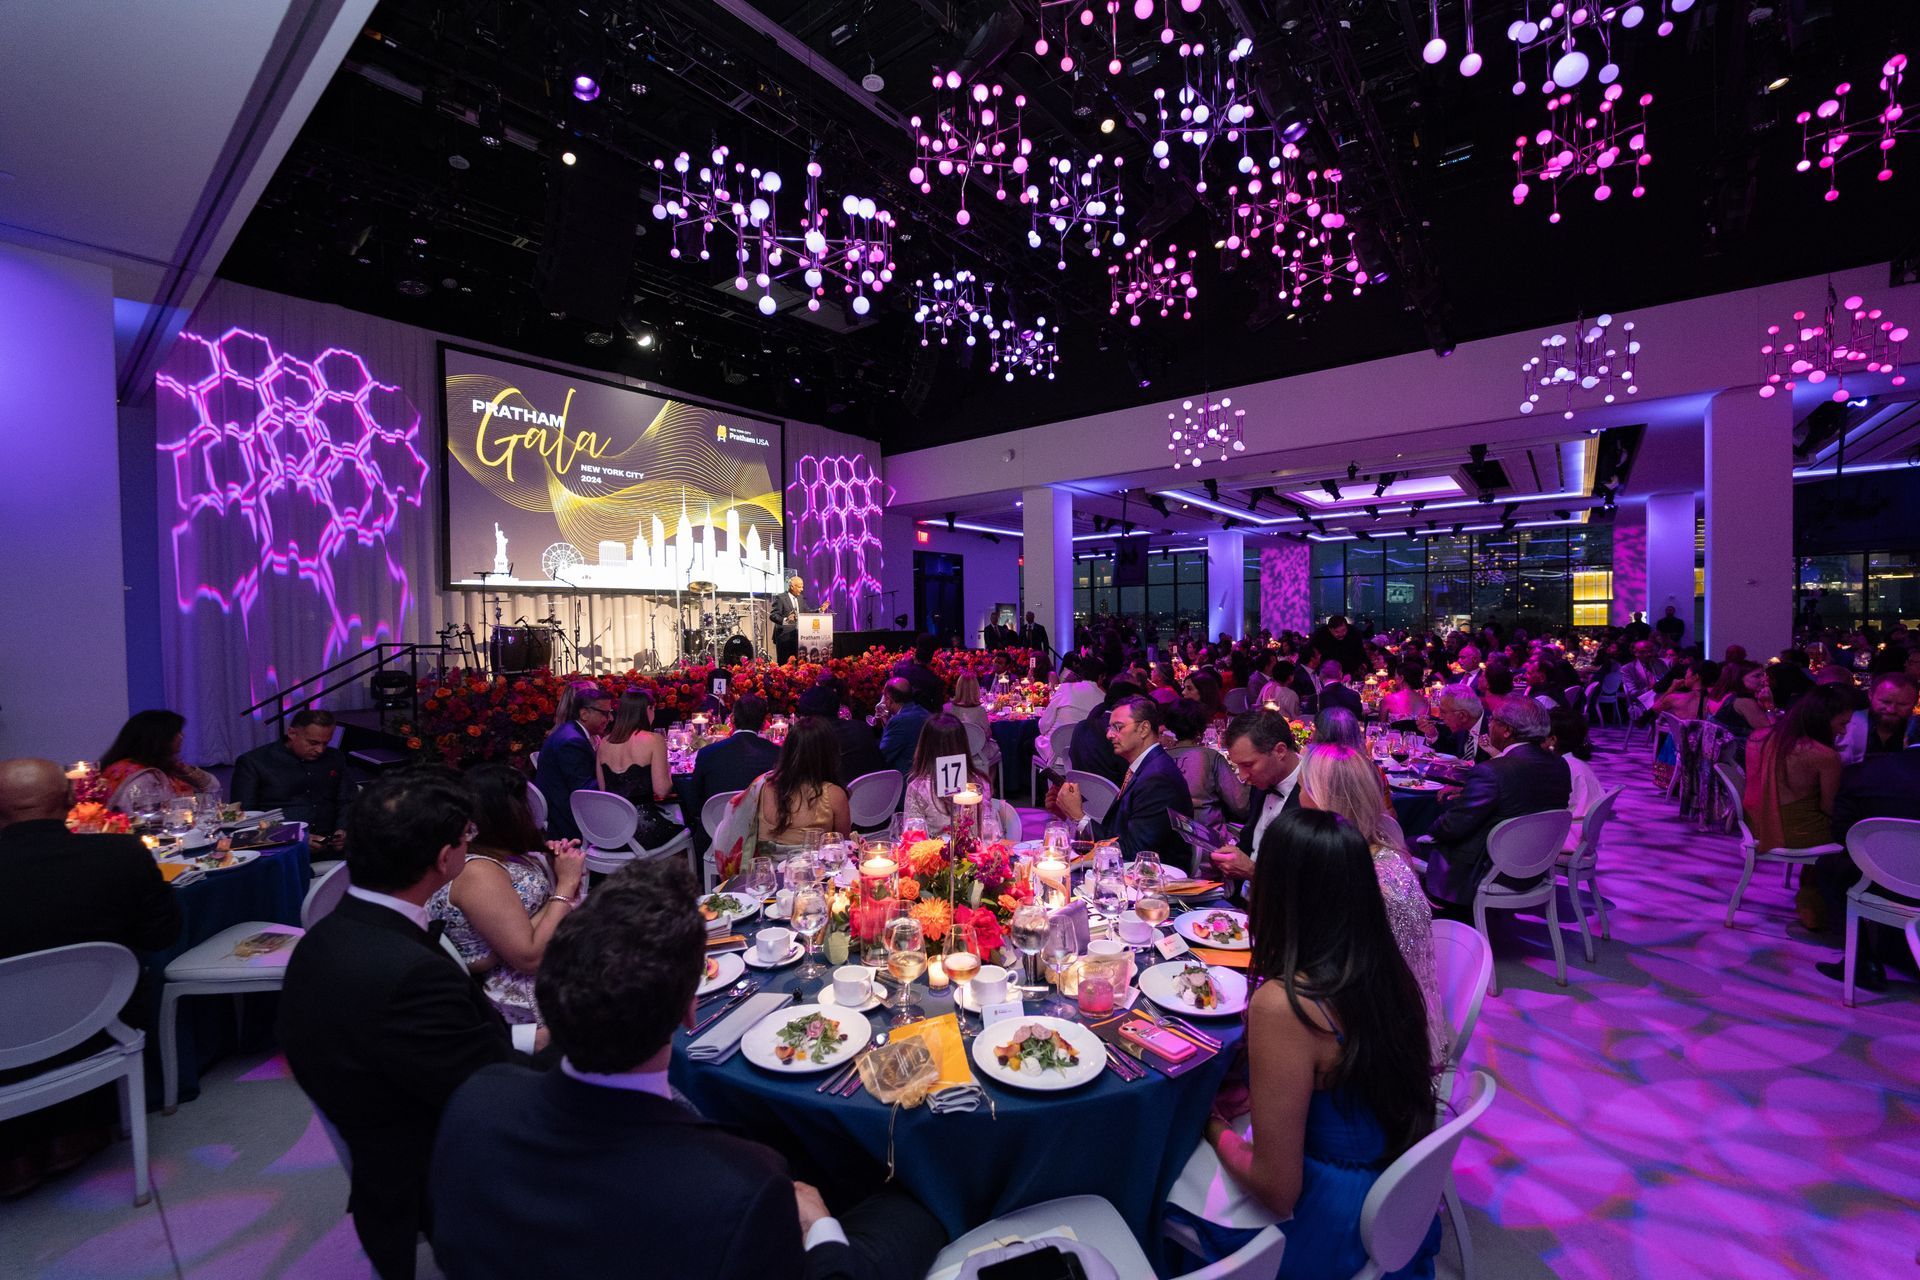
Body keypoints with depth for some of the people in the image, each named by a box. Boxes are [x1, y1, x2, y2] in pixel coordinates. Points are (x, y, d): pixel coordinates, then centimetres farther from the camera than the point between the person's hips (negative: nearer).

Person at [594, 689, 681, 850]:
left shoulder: (604, 742, 7)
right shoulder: (653, 740, -10)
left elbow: (602, 789, 12)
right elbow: (662, 790, -13)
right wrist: (668, 770, 7)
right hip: (643, 826, -6)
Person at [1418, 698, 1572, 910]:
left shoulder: (1490, 772, -27)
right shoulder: (1560, 765, -3)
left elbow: (1453, 827, -21)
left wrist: (1430, 834, -1)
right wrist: (1465, 793, 9)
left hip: (1487, 872, -8)